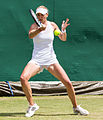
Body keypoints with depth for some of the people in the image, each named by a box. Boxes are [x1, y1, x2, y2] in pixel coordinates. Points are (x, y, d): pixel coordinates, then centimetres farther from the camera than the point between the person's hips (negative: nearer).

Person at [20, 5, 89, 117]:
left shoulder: (52, 25, 3)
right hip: (36, 60, -2)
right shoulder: (35, 25, -6)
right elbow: (30, 35, -28)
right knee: (23, 78, -27)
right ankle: (32, 105, -11)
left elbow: (63, 39, 11)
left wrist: (63, 30, -12)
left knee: (68, 83, -9)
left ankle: (76, 107, 14)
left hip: (51, 59, 2)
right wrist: (40, 29, -48)